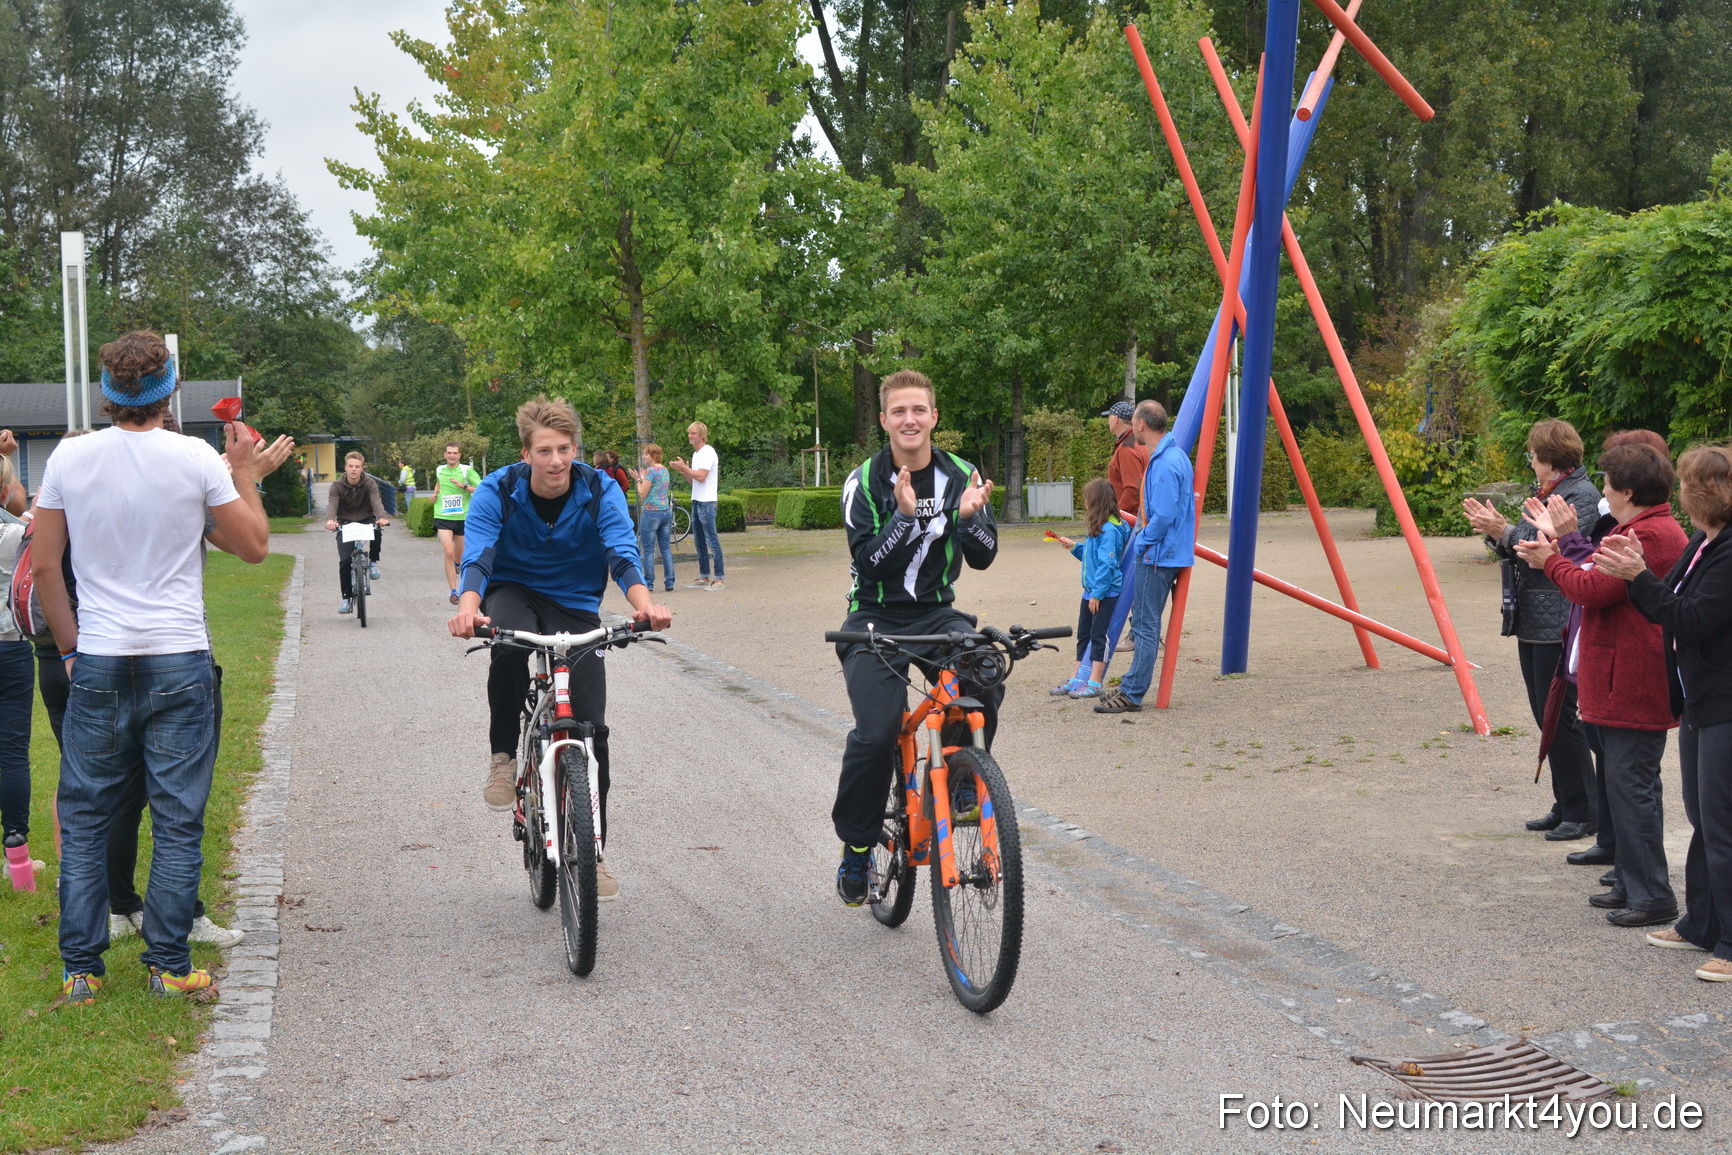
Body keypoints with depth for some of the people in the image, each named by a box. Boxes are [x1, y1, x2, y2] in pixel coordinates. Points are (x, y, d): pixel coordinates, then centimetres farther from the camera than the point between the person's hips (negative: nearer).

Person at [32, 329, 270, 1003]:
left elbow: (44, 567, 4)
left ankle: (79, 970, 15)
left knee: (83, 818, 12)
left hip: (98, 666, 2)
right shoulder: (197, 459, -6)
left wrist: (70, 646, 14)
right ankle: (169, 966, 10)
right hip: (180, 665, -2)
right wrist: (245, 473, 14)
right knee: (178, 821, 6)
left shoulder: (69, 458, 0)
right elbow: (255, 547, 3)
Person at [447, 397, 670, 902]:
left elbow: (623, 557, -26)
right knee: (510, 640, -39)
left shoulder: (600, 491, -15)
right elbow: (476, 560, -27)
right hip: (513, 593, -1)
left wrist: (645, 604, -48)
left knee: (591, 725, -8)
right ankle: (503, 755, -16)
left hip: (575, 607, 1)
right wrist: (468, 608, -49)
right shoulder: (497, 491, -16)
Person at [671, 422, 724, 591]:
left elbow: (701, 477, -19)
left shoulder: (708, 452, -10)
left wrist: (684, 467, -10)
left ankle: (718, 579, -8)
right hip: (696, 501, 10)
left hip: (706, 502, -10)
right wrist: (682, 470, 5)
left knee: (712, 540, -9)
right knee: (700, 542, 12)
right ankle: (703, 578, 18)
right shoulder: (696, 454, 18)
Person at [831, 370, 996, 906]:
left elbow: (983, 558, -1)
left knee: (985, 686, -26)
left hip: (937, 614, 3)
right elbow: (870, 563, -16)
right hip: (876, 619, -2)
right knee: (876, 733, -20)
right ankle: (856, 847, 2)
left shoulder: (960, 476, 1)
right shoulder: (864, 482, -7)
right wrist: (905, 516, -30)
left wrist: (969, 516, -21)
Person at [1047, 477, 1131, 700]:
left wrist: (1097, 593, -21)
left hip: (1105, 593, -10)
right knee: (1084, 635, 13)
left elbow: (1107, 563, -22)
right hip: (1091, 591, 10)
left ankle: (1094, 683, 0)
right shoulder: (1099, 528, 13)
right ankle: (1077, 680, 20)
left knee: (1099, 635, -5)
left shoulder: (1110, 529, -19)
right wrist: (1075, 547, 18)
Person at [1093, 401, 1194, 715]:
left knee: (1145, 624, -6)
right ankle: (1131, 687, 21)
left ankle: (1132, 695, -1)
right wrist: (1143, 534, 17)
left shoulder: (1165, 464, -20)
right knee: (1143, 621, 15)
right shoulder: (1174, 455, 13)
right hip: (1162, 551, 10)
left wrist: (1142, 541, -11)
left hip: (1158, 555, -10)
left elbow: (1164, 516, -25)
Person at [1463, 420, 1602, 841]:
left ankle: (1583, 812, 2)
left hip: (1558, 627, -10)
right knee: (1545, 716, 13)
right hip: (1532, 623, 10)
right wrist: (1495, 530, 4)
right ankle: (1565, 806, 21)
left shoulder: (1581, 496, -12)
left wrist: (1507, 533, -18)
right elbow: (1522, 548, 18)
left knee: (1559, 716, -7)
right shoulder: (1544, 492, 18)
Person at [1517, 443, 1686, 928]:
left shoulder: (1649, 535, -19)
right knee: (1631, 787, 17)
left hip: (1634, 688, -11)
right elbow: (1602, 581, 17)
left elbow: (1592, 589, -22)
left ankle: (1652, 897, 0)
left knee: (1631, 788, -6)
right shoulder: (1654, 530, 17)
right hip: (1626, 684, 11)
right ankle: (1633, 885, 26)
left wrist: (1551, 561, -5)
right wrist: (1555, 554, 11)